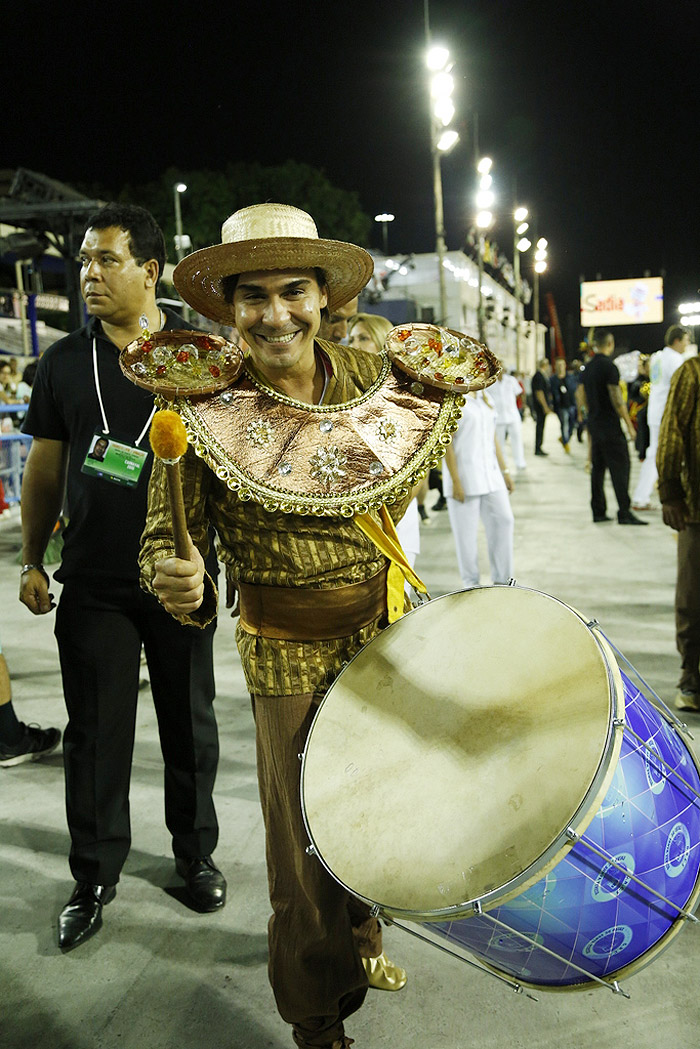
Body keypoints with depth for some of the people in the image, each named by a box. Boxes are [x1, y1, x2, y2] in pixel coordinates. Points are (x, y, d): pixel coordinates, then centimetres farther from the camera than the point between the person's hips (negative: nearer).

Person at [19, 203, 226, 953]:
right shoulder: (64, 362, 4)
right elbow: (45, 468, 8)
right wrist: (32, 561, 5)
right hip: (92, 586, 1)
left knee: (190, 724, 12)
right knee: (95, 733, 8)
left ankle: (195, 853, 33)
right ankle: (94, 877, 26)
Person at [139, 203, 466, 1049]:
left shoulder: (380, 381, -6)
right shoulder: (204, 415, -16)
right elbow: (169, 532, -11)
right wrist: (175, 578, -31)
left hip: (390, 636, 4)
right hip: (291, 662, -4)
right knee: (307, 850, 6)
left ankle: (362, 939, 53)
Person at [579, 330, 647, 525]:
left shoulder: (588, 368, 11)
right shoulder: (608, 366, -13)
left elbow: (582, 398, 16)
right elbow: (617, 399, -16)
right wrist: (629, 425, -12)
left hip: (594, 424, 8)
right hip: (610, 425, -8)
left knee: (598, 467, 10)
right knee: (620, 467, -6)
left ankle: (598, 511, 12)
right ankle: (624, 512, -8)